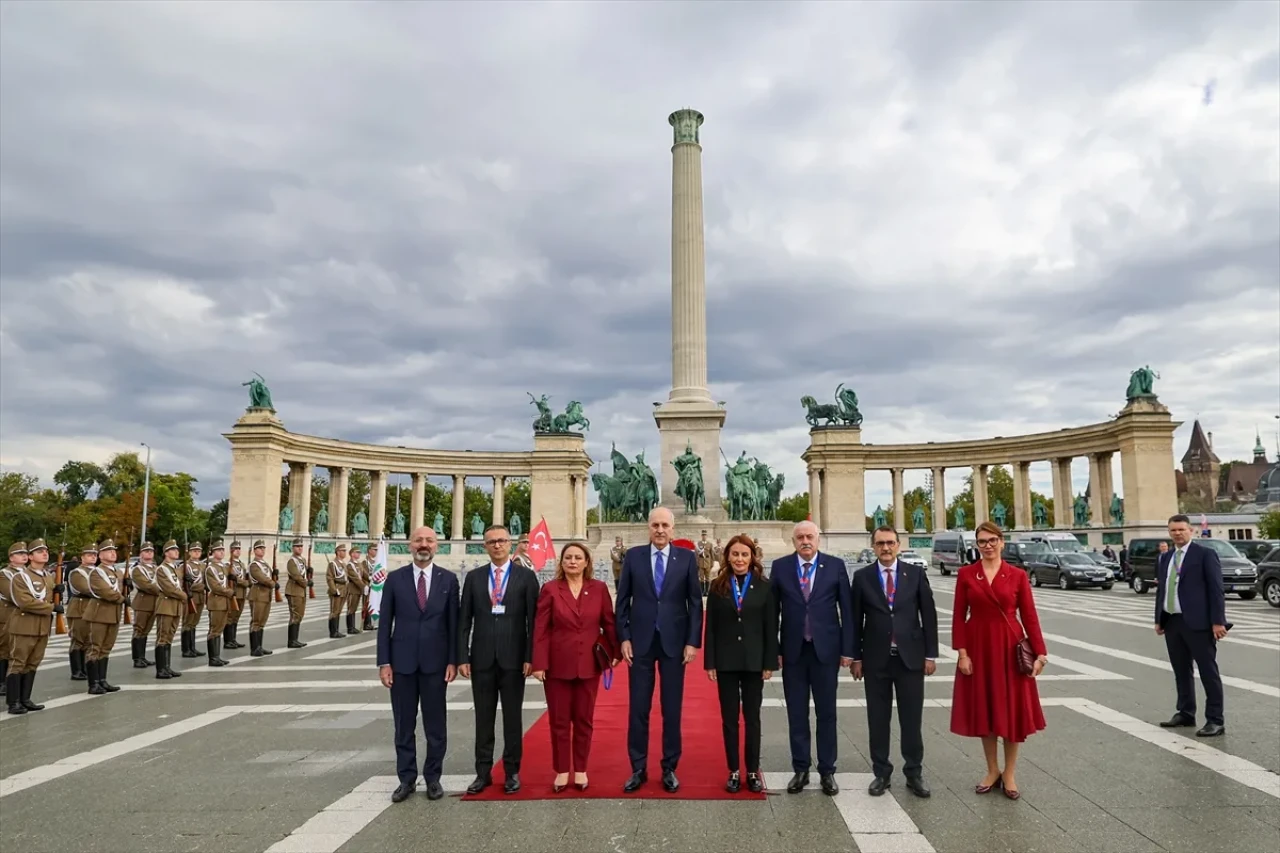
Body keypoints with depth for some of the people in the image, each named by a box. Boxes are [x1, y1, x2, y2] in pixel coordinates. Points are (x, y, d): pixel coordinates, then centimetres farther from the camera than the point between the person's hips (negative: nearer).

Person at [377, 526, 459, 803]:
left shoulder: (448, 579, 0)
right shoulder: (395, 578, 1)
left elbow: (453, 622, 1)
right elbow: (384, 622, 2)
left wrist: (453, 660, -4)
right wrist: (383, 662, -3)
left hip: (435, 661, 0)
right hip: (402, 661, 1)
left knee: (435, 725, 8)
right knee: (404, 725, 10)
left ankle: (433, 778, 22)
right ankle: (406, 779, 23)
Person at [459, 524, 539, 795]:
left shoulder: (526, 576, -1)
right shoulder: (474, 577, 7)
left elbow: (533, 620, -4)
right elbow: (464, 620, 6)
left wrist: (530, 657, -10)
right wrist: (462, 657, -1)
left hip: (513, 658, -2)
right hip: (481, 658, 2)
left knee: (512, 716, 7)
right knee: (483, 717, 9)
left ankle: (512, 771, 19)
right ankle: (483, 772, 20)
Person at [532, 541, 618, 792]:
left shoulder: (599, 589, 0)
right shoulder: (550, 589, -5)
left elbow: (609, 623, 5)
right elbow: (540, 629, -6)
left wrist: (616, 652, 2)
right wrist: (539, 663, -11)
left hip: (588, 664, 1)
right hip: (557, 664, -1)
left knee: (584, 719, 11)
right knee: (559, 720, 8)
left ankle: (581, 770, 25)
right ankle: (562, 771, 21)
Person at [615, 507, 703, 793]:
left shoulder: (686, 558, 0)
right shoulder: (633, 556, 1)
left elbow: (695, 602, 1)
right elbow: (622, 600, 3)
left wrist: (693, 641, -5)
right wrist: (624, 638, -3)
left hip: (674, 641, 0)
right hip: (640, 641, 0)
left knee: (672, 709, 8)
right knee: (638, 709, 6)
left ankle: (669, 769, 20)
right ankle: (638, 769, 18)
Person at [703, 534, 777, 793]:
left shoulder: (764, 586, -1)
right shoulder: (718, 586, 1)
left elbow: (771, 627, -1)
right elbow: (710, 626, 1)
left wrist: (770, 662, -5)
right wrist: (709, 662, -3)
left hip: (754, 660, -1)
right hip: (726, 661, 1)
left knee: (752, 717, 9)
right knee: (729, 718, 7)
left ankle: (753, 771, 20)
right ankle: (734, 771, 17)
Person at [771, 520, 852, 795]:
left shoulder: (835, 565, -1)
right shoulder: (780, 567, 0)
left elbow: (847, 609, 0)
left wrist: (848, 650, -3)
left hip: (825, 649, -1)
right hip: (792, 650, 1)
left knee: (826, 713, 9)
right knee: (797, 714, 9)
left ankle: (827, 771, 21)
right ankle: (800, 770, 21)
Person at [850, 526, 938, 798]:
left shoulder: (915, 574, 1)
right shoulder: (862, 577, 0)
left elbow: (928, 615, 2)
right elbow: (856, 620, 3)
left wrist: (931, 654, -1)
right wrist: (856, 657, 1)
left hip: (911, 656, 0)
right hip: (876, 658, 0)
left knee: (912, 719, 7)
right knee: (878, 719, 8)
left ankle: (914, 773, 21)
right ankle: (881, 773, 21)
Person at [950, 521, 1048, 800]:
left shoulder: (1018, 575, -1)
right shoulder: (966, 574, 0)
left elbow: (1029, 616, -1)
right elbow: (959, 616, -1)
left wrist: (1040, 652, -8)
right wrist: (962, 652, -7)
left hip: (1010, 647, -1)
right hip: (978, 647, 1)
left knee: (1013, 710, 5)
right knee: (983, 709, 9)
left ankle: (1010, 774, 21)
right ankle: (992, 770, 25)